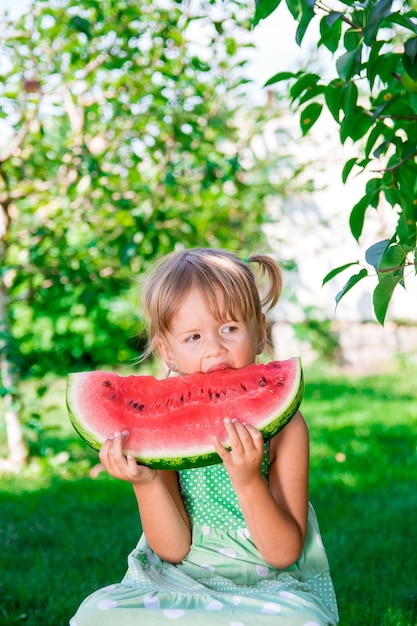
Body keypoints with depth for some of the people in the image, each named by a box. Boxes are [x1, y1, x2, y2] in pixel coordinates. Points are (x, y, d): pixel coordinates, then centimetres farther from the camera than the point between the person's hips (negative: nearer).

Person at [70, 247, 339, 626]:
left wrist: (248, 481, -32)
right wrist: (146, 482, -26)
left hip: (271, 586, -1)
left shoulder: (283, 423, -13)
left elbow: (284, 554, -15)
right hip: (181, 582, 2)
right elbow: (174, 550, -8)